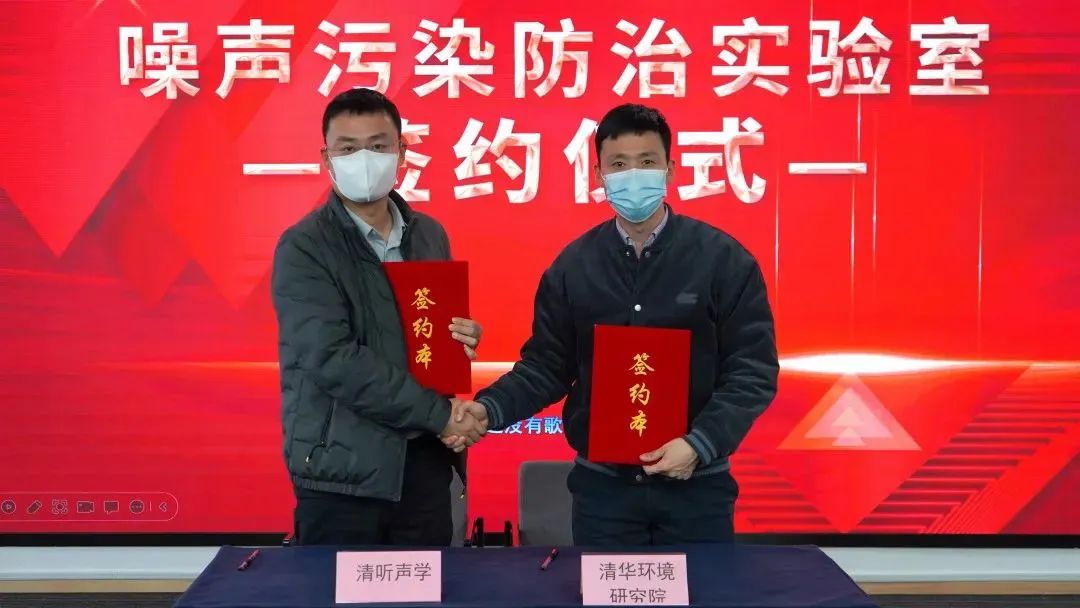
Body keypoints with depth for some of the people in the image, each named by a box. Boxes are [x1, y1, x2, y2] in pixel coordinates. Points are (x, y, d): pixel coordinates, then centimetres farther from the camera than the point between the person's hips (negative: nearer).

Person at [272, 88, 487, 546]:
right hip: (344, 471, -5)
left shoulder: (430, 236, 9)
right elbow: (333, 359, -20)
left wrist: (461, 341, -5)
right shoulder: (304, 248, -10)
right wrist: (440, 413, -19)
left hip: (425, 460, 5)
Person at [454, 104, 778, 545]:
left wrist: (700, 445, -19)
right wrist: (489, 408, -13)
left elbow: (752, 372, -7)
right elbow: (546, 365, 4)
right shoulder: (573, 265, 2)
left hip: (696, 485, -1)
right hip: (601, 484, 2)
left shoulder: (723, 259, -6)